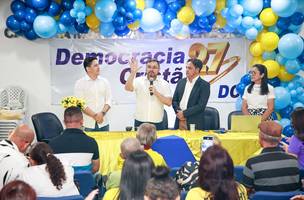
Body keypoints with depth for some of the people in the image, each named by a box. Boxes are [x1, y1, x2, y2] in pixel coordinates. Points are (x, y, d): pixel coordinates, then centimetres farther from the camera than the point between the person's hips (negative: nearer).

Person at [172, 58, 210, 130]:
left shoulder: (204, 85, -5)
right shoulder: (181, 82, 11)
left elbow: (201, 106, -13)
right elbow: (174, 100, 11)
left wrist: (184, 113, -14)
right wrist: (178, 112, -7)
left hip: (194, 124, -4)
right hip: (179, 121, 4)